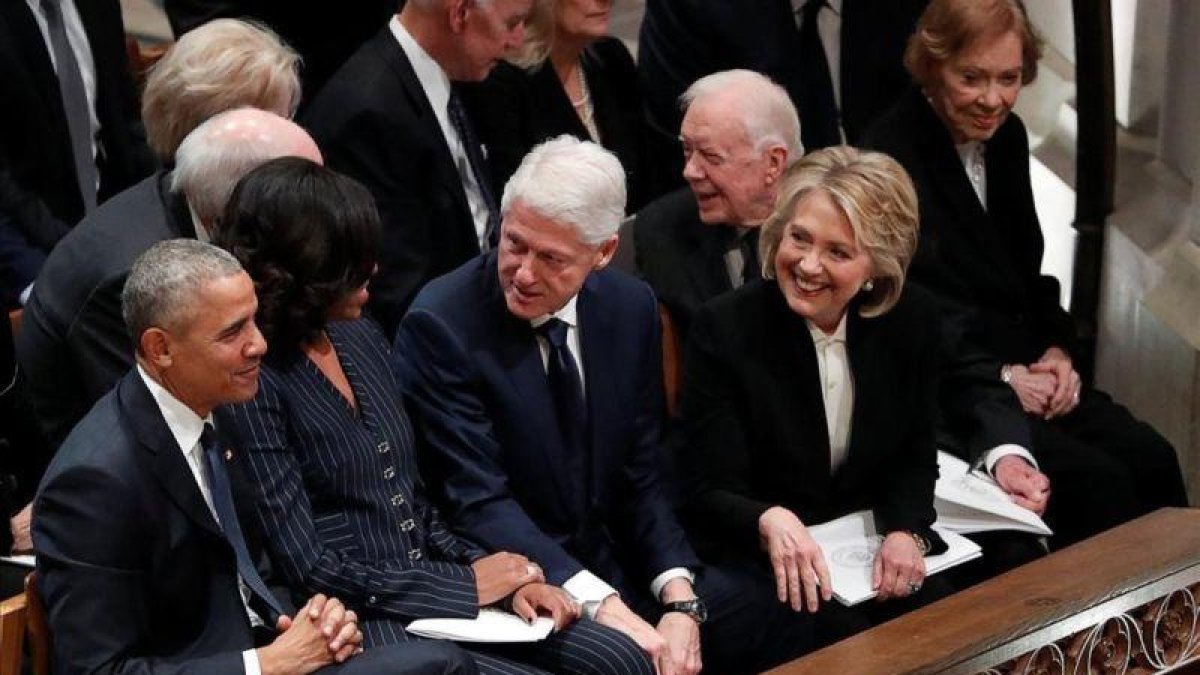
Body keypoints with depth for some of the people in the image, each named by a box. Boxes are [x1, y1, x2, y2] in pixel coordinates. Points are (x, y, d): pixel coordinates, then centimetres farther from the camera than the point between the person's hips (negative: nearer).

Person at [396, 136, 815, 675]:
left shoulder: (631, 308, 1)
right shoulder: (440, 325, -16)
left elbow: (642, 479, 5)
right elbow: (481, 503, -19)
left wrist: (680, 600, -12)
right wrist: (602, 606, -28)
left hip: (614, 564, 6)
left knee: (781, 626, -7)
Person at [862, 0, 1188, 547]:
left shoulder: (1007, 138, 8)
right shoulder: (892, 157, -15)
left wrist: (1057, 348, 1)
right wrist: (1002, 379, -16)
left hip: (1023, 369, 7)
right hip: (946, 388, -7)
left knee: (1151, 460, -14)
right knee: (1097, 482, -24)